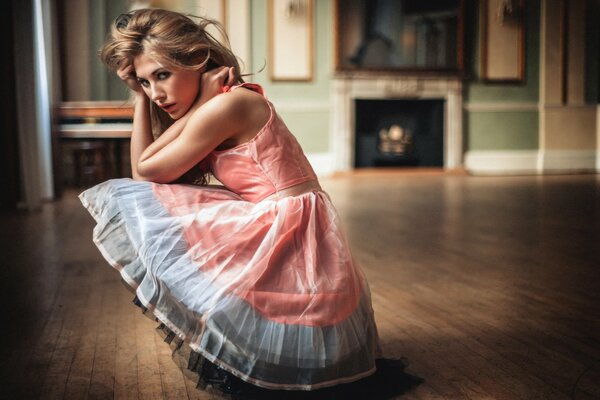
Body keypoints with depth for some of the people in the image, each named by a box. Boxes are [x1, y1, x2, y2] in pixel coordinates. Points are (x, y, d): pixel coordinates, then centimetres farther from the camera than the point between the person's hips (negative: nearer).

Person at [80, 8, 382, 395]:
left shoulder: (223, 107, -14)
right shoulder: (239, 99, 14)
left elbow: (144, 172, -3)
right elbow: (146, 172, 14)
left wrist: (202, 97, -2)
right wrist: (140, 97, 11)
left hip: (287, 243, -10)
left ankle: (221, 351, 4)